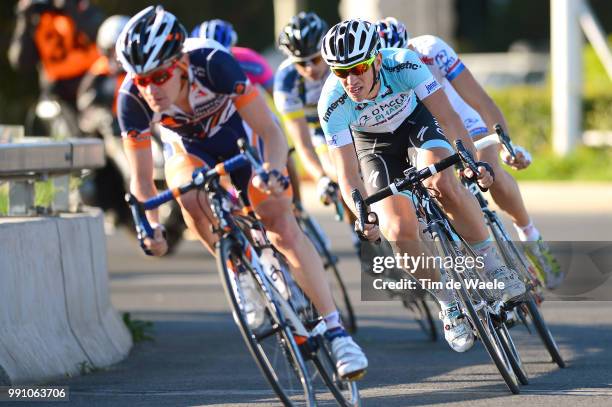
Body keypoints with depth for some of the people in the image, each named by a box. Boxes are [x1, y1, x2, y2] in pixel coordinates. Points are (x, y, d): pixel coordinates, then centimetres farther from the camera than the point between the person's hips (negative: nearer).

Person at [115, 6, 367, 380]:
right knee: (191, 194, -30)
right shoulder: (133, 99, -31)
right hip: (190, 152, 2)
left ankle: (337, 331, -12)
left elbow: (272, 134, -35)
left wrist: (273, 172, -55)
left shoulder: (213, 63, -37)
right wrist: (150, 226, -41)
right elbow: (142, 179, -23)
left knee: (284, 228, -16)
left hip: (241, 141, -2)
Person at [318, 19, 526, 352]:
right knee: (399, 231, -17)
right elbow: (347, 172, -33)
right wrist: (363, 215, -50)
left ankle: (494, 266, -13)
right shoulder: (333, 103, -34)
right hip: (374, 142, 1)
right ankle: (450, 307, 3)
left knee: (443, 183, -31)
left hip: (414, 117, -1)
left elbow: (447, 115, -35)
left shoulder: (404, 64, -36)